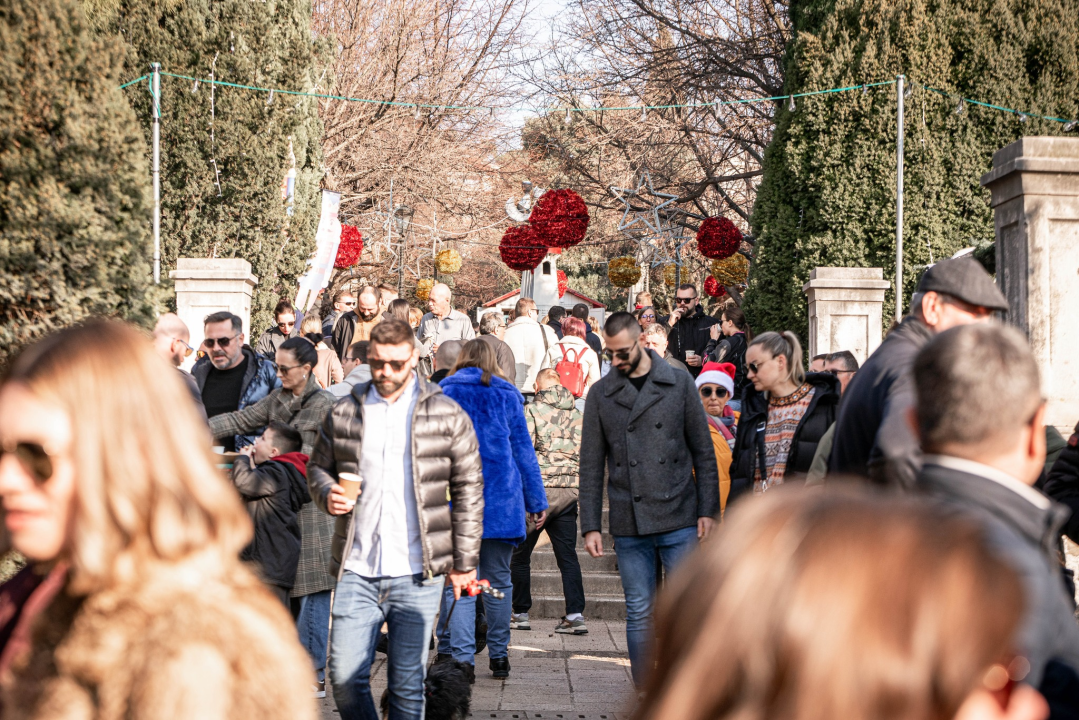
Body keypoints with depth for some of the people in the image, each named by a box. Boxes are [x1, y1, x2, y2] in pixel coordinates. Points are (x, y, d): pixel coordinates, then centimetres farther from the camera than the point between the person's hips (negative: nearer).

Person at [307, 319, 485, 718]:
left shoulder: (447, 415, 2)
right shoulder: (344, 412, 7)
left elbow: (469, 490, 5)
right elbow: (318, 466, 20)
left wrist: (464, 562, 2)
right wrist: (327, 494, -4)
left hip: (417, 577, -2)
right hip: (356, 572, 2)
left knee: (407, 683, 3)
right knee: (345, 676, -1)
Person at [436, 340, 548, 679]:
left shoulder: (443, 392, 5)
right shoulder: (508, 394, 9)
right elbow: (523, 449, 10)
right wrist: (536, 500, 13)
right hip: (501, 498, 2)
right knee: (498, 580, 12)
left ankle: (461, 658, -12)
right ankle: (499, 656, 16)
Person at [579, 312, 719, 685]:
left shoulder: (679, 383, 4)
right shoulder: (601, 394, 7)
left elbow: (703, 451, 6)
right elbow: (591, 465, 8)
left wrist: (707, 510, -1)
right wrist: (590, 525, 2)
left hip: (679, 518, -1)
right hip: (629, 525, 1)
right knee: (639, 614, 5)